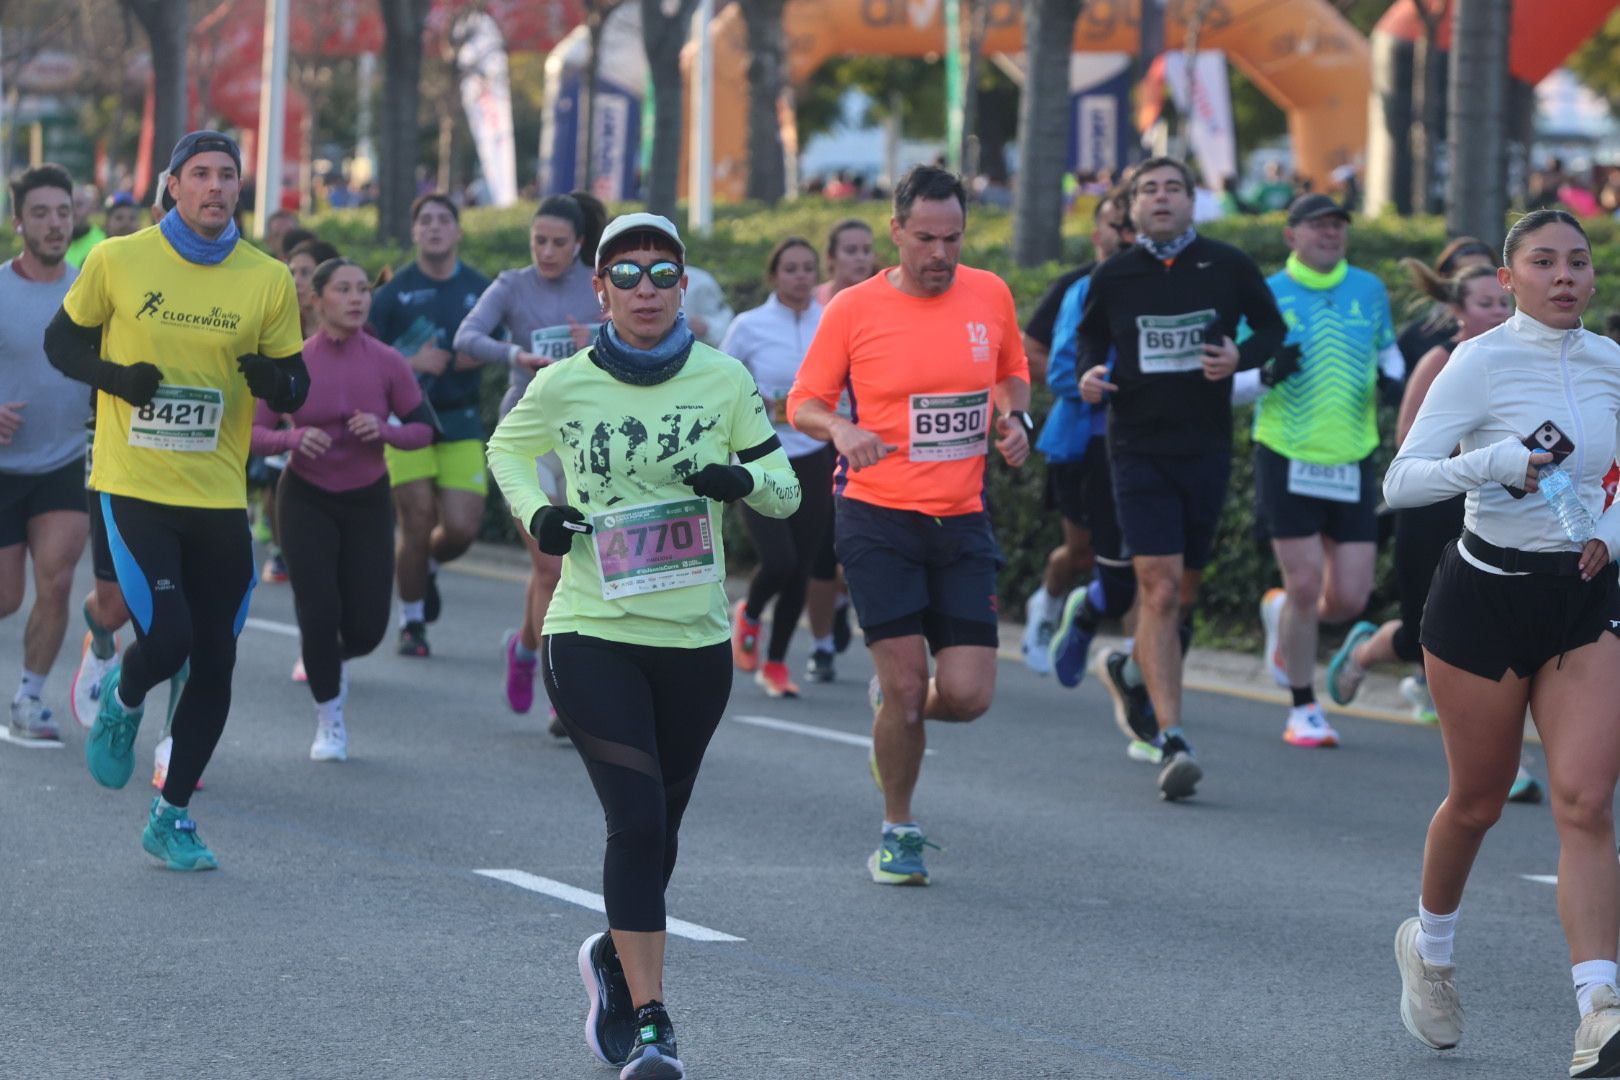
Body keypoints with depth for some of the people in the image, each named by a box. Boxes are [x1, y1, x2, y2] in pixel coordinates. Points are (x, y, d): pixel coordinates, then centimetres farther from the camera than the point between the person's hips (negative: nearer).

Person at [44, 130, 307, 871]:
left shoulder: (269, 280, 2)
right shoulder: (117, 261, -2)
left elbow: (295, 392, 9)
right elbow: (61, 342, 8)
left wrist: (275, 381, -15)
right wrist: (114, 377, -11)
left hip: (220, 497, 3)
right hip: (135, 487, -3)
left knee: (214, 665, 3)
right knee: (166, 639, -17)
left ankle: (172, 817, 19)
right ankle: (122, 703, 20)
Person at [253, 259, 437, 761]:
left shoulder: (388, 363, -10)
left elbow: (424, 428, -2)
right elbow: (253, 433, -10)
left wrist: (384, 430, -23)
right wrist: (295, 438, -30)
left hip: (367, 502, 2)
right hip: (306, 499, -2)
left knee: (367, 627, -2)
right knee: (319, 614, -11)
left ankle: (335, 657, 36)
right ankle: (329, 721, 11)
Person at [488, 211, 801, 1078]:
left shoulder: (723, 380, 0)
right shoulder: (563, 387, -2)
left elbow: (785, 489, 7)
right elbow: (507, 449, 17)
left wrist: (744, 479, -16)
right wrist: (535, 514, -3)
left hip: (696, 640, 3)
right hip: (592, 636, -2)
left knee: (657, 828, 14)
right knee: (636, 819, -15)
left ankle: (616, 957, 42)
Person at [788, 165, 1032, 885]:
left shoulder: (990, 296, 5)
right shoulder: (854, 309, -4)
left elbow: (1013, 373, 22)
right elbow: (803, 403, 3)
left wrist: (1015, 418, 1)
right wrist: (840, 429, -19)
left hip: (962, 522, 3)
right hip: (877, 518, -3)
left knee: (966, 696, -5)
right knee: (907, 683, -8)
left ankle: (893, 706, 31)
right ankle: (898, 833, 14)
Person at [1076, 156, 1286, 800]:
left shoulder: (1228, 267, 1)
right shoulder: (1113, 277, 2)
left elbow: (1272, 329, 13)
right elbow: (1088, 336, 18)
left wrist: (1240, 357, -8)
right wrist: (1089, 372, -3)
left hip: (1207, 448, 2)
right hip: (1138, 450, -2)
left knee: (1183, 590, 12)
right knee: (1159, 589, -13)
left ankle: (1139, 668, 43)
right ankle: (1171, 741, -18)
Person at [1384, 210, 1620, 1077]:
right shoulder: (1481, 362, -10)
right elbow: (1399, 483, -15)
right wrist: (1494, 462, -28)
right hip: (1484, 594, -3)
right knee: (1479, 800, 10)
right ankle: (1429, 948, 40)